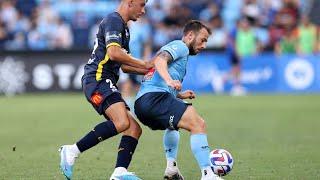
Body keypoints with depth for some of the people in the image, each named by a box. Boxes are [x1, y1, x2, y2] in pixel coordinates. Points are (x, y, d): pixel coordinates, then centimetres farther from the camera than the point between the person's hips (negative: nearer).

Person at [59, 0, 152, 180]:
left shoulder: (124, 28, 25)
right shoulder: (114, 21, -7)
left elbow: (124, 65, 31)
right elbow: (113, 53, -22)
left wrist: (149, 70, 17)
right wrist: (144, 64, -12)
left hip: (106, 83, 11)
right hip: (97, 80, -11)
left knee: (134, 128, 1)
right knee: (122, 122, -28)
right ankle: (72, 151, -23)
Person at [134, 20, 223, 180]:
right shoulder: (180, 46, 6)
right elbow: (160, 60, -17)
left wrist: (180, 95, 25)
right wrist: (169, 80, -33)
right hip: (155, 97, -10)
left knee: (173, 125, 37)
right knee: (198, 124, -18)